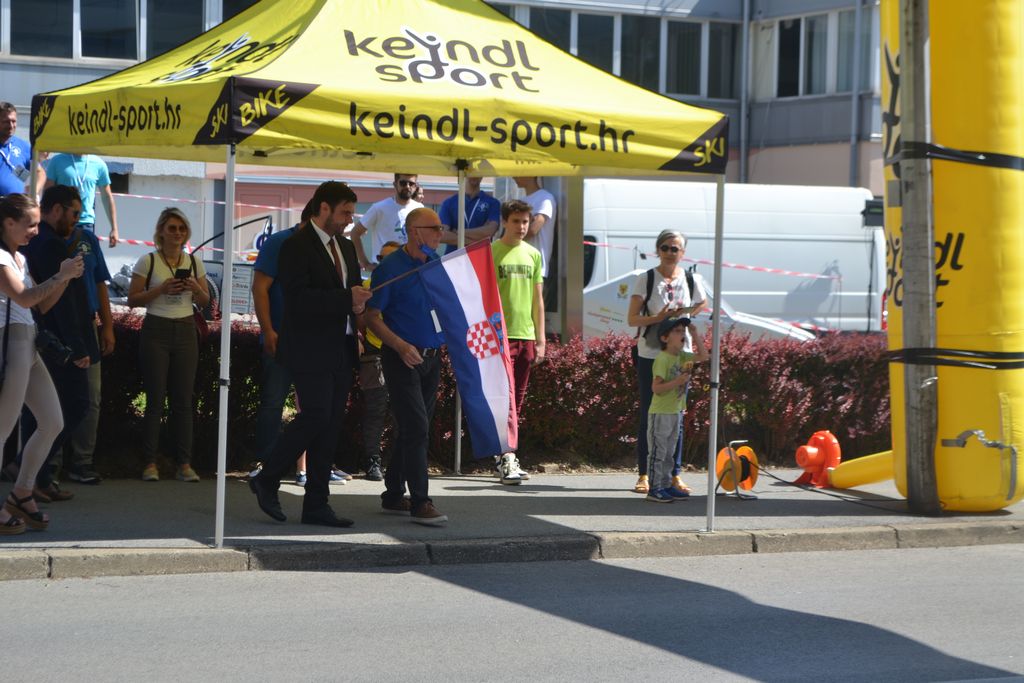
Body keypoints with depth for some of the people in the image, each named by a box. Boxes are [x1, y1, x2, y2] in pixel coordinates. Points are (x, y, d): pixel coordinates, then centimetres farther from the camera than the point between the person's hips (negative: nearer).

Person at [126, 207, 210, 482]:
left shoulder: (194, 262, 8)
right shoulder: (148, 261, -2)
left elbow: (205, 301, 14)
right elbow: (133, 299, -4)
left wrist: (195, 288, -8)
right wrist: (162, 289, -16)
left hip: (185, 331, 3)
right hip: (156, 329, -3)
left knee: (183, 400, 2)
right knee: (155, 400, -3)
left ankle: (184, 464, 5)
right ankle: (150, 463, 2)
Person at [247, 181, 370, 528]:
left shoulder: (346, 247, 17)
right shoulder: (297, 246, -10)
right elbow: (298, 298, -20)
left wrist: (359, 303, 1)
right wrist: (346, 299, -23)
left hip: (340, 350, 8)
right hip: (310, 350, -8)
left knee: (331, 425, 6)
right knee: (316, 416, -14)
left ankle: (316, 505, 10)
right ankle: (267, 479, 4)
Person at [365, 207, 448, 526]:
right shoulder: (390, 268, -8)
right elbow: (372, 317, -10)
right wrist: (401, 346, -21)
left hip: (431, 356, 7)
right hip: (402, 358, -7)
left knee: (412, 429, 12)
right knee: (416, 427, -13)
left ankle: (394, 496, 22)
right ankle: (420, 502, -12)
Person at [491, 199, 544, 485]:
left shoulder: (533, 255, 13)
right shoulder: (490, 253, -3)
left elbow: (538, 300, 16)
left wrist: (540, 340, 12)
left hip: (526, 336, 5)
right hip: (500, 335, -5)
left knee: (518, 400, 8)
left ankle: (505, 457, 16)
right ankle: (507, 460, -15)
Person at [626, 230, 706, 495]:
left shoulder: (692, 281, 4)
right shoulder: (645, 280, -3)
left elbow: (701, 305, 24)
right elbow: (631, 319, -6)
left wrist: (681, 315, 7)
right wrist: (657, 318, -22)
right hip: (649, 354, -2)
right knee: (648, 415, 0)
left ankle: (675, 474, 11)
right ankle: (644, 474, 6)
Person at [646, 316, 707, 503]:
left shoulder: (681, 357, 8)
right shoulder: (662, 359, -17)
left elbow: (703, 356, 15)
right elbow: (656, 387, -21)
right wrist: (677, 381, -28)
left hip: (676, 412, 9)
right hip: (660, 413, -9)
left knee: (669, 453, 14)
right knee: (657, 452, -3)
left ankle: (666, 486, 21)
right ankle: (654, 489, 0)